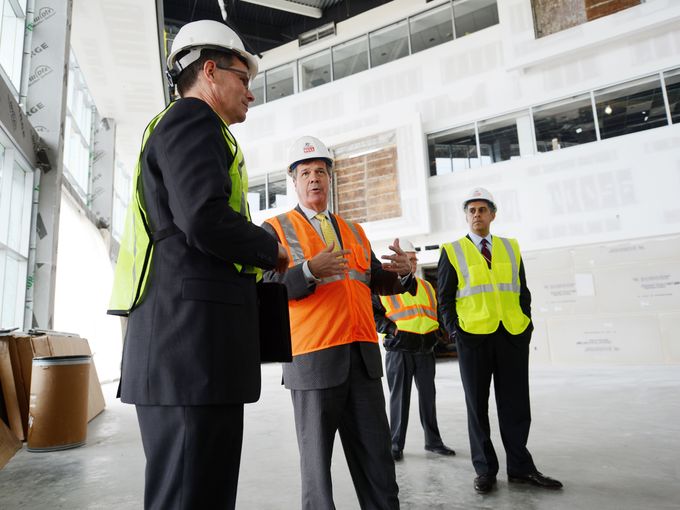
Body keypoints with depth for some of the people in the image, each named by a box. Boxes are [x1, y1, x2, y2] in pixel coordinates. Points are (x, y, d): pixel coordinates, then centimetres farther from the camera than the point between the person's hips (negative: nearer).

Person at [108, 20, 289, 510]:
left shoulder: (176, 127, 28)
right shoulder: (193, 117, -2)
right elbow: (205, 220, -19)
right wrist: (272, 249, -2)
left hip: (180, 340, 10)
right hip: (194, 334, -10)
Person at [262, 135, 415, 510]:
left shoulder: (354, 232, 18)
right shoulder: (276, 230, 3)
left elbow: (378, 282, 15)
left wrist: (403, 272, -6)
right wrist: (310, 271, -25)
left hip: (364, 356, 5)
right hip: (313, 358, -4)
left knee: (378, 458, 13)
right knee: (317, 459, 7)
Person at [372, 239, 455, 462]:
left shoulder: (426, 287, 17)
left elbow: (437, 312, 26)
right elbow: (372, 313, -3)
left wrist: (435, 332, 10)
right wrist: (390, 328, -15)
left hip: (425, 350, 5)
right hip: (399, 350, -4)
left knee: (428, 396, 12)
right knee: (399, 397, 2)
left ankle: (433, 440, 25)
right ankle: (396, 444, 13)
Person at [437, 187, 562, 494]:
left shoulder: (510, 247, 13)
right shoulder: (453, 251, 3)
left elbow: (523, 290, 14)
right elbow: (445, 297, 2)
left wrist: (526, 323, 3)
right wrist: (454, 331, -7)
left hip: (513, 335, 3)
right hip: (472, 337, -2)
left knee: (516, 404, 9)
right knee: (477, 406, 7)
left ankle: (520, 468, 24)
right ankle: (485, 470, 20)